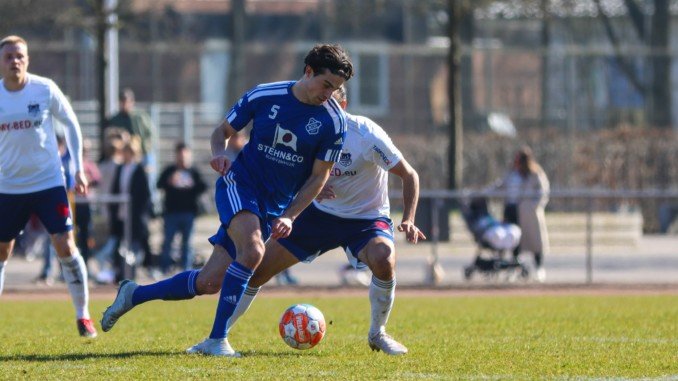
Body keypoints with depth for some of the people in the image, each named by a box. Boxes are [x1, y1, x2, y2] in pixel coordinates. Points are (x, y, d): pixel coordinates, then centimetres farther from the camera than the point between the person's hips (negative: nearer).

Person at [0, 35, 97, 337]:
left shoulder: (45, 90, -8)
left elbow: (71, 125, 4)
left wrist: (79, 170, 1)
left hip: (48, 184, -2)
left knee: (66, 247, -10)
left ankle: (83, 316, 2)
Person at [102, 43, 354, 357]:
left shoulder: (333, 121, -9)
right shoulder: (264, 96, -10)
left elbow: (319, 176, -2)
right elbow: (222, 131, 5)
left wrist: (288, 217, -12)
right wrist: (218, 153, -17)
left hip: (274, 205, 3)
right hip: (239, 182, -3)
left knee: (209, 283, 0)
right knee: (252, 251, -33)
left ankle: (134, 295, 21)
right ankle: (217, 339, -25)